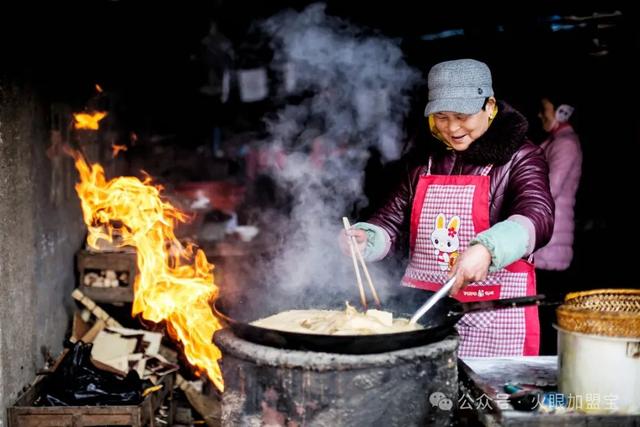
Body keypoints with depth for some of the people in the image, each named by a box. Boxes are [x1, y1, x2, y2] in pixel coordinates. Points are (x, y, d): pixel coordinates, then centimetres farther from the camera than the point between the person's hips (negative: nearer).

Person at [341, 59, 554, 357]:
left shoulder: (518, 158, -1)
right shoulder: (425, 164, 13)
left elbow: (538, 216, -18)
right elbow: (390, 221, 12)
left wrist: (486, 249, -36)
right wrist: (365, 240, -11)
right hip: (421, 306, 4)